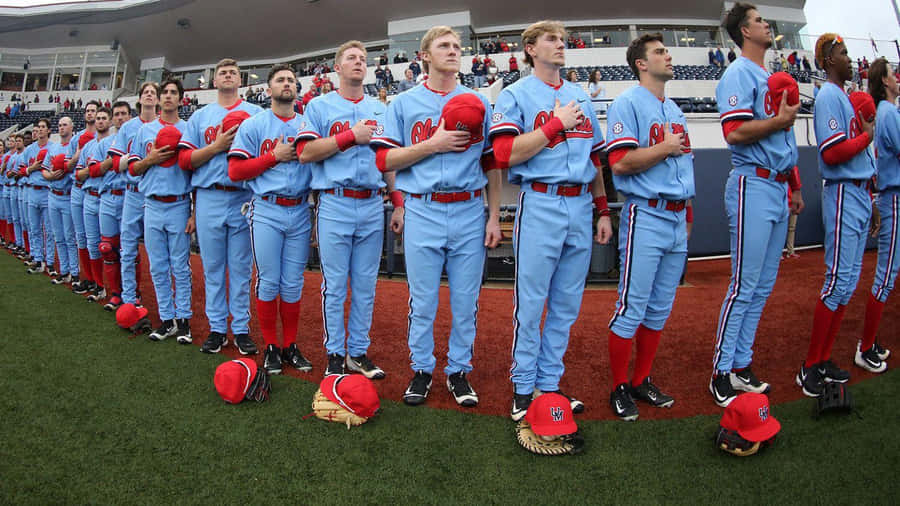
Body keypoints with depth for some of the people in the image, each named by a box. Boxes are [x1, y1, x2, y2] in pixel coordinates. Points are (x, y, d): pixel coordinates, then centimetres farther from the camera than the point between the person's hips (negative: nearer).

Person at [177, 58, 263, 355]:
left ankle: (241, 328, 10)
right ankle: (217, 328, 15)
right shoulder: (200, 116, 15)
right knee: (212, 266, 6)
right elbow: (184, 160, 6)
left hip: (243, 197, -2)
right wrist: (217, 146, -7)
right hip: (209, 199, 2)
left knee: (241, 267, 2)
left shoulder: (255, 113, 11)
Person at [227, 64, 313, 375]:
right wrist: (275, 156, -8)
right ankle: (271, 346, 15)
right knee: (268, 282, 1)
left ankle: (290, 345, 18)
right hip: (266, 212, -2)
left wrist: (304, 151, -5)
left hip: (300, 212, 2)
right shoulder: (253, 125, 4)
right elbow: (235, 171, -3)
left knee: (293, 284, 7)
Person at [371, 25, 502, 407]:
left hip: (469, 213, 1)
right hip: (422, 213, -1)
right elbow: (384, 160, 0)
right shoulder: (403, 104, 8)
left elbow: (492, 165, 11)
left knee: (466, 300, 6)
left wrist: (494, 217, 5)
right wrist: (433, 144, -10)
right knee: (422, 299, 6)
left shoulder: (479, 103, 12)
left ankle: (458, 370, 21)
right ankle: (421, 369, 22)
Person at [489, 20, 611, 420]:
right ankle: (524, 388, 12)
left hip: (580, 207, 6)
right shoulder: (515, 95, 2)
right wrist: (557, 124, -9)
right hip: (540, 206, -5)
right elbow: (506, 155, -13)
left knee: (567, 305, 9)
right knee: (530, 304, -1)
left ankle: (549, 383, 20)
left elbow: (595, 159, 20)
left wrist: (603, 211, 16)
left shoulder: (581, 97, 18)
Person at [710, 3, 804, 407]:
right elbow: (735, 133, -21)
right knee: (744, 286, -8)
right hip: (753, 186, -9)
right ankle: (722, 374, 1)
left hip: (778, 188, 9)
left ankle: (741, 366, 18)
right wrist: (781, 119, -10)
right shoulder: (738, 74, -7)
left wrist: (795, 187, 22)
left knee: (762, 287, 10)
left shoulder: (771, 77, 20)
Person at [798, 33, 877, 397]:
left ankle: (824, 361, 16)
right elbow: (832, 154, -23)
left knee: (848, 283, 10)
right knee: (838, 281, -10)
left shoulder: (844, 97, 20)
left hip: (859, 195, 10)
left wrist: (869, 203, 21)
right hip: (843, 194, -10)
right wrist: (867, 136, -7)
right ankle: (810, 366, -3)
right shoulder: (829, 96, -10)